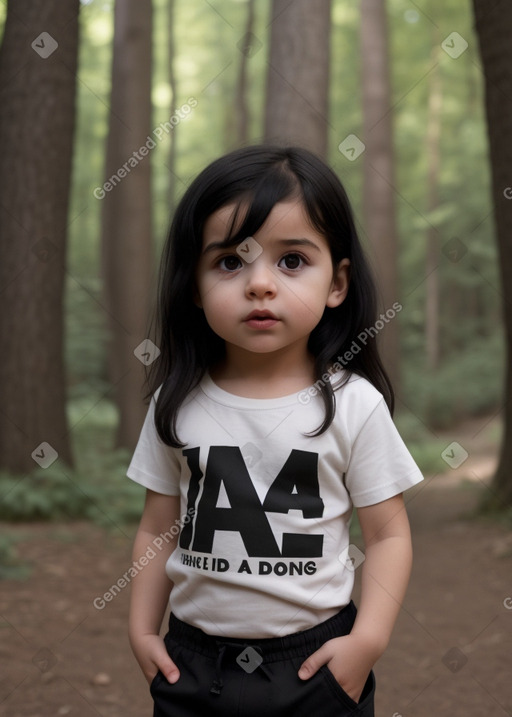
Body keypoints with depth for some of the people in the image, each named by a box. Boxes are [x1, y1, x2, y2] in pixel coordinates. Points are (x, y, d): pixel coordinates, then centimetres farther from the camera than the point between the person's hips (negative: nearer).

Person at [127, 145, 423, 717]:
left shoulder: (353, 404, -9)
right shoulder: (177, 404, -3)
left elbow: (387, 535, -4)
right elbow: (158, 530, 6)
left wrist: (368, 638, -13)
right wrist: (142, 630, 2)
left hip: (317, 660, -2)